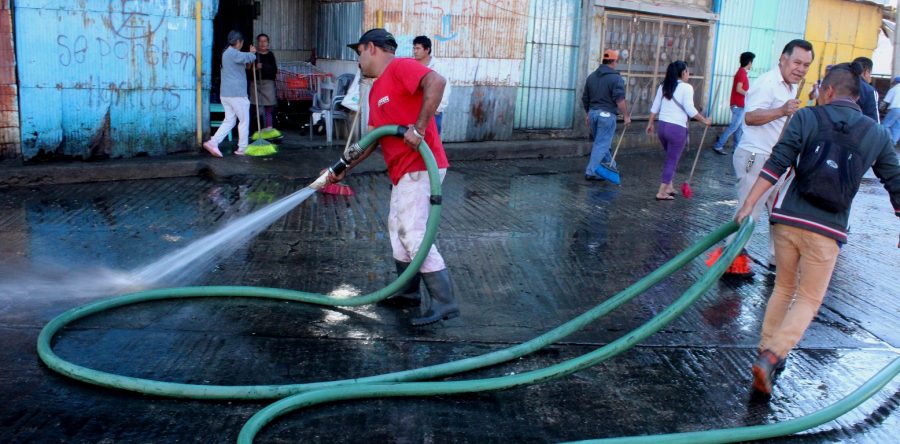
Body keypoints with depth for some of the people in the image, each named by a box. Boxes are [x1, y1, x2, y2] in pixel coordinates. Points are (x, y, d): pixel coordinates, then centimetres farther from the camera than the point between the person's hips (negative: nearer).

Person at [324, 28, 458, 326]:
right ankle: (408, 292, 27)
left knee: (413, 233, -13)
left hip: (420, 167, -10)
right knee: (397, 229, 16)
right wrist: (344, 169, 20)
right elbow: (372, 139, 22)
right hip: (404, 171, 10)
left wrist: (419, 127, -29)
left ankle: (444, 301, -8)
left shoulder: (400, 67, -9)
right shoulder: (376, 90, 20)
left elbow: (437, 82, -27)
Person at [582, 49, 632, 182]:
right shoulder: (616, 78, -11)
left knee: (601, 142, 19)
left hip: (593, 113, 7)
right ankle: (591, 172, -5)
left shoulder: (591, 76, 10)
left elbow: (585, 99, 16)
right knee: (602, 144, -2)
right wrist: (626, 116, -11)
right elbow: (620, 100, -19)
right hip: (607, 114, -7)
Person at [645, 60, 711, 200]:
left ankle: (668, 187, 26)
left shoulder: (663, 86, 10)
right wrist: (704, 120, -3)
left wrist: (650, 123, 18)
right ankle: (661, 193, 2)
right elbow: (690, 109, -14)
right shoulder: (686, 87, -9)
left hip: (663, 126, 7)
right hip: (677, 128, -7)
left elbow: (655, 107, 10)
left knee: (670, 158, 22)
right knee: (672, 160, 2)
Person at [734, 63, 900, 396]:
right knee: (809, 300, 8)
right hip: (827, 231, 0)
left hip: (786, 220, 1)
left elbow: (776, 164, -9)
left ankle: (767, 354, 22)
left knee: (783, 288, 19)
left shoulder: (806, 118, 2)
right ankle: (771, 356, -9)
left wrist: (749, 204, -9)